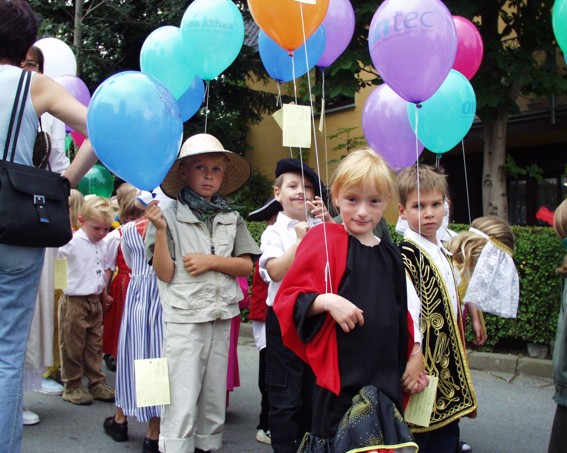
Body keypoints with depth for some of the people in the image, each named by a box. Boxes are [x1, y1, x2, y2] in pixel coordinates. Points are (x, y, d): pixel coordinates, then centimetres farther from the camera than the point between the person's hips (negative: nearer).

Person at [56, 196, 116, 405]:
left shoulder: (102, 245, 9)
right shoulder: (73, 242, -12)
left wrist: (103, 294, 19)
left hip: (95, 301, 7)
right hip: (75, 301, -7)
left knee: (95, 345, 14)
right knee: (73, 346, 4)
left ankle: (97, 382, 24)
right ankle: (72, 386, 15)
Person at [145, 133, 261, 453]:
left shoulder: (231, 218, 7)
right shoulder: (171, 215, -3)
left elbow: (246, 265, 5)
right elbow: (165, 274, -7)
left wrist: (211, 261, -9)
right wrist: (160, 231, -19)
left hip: (221, 317, 4)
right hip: (184, 318, -4)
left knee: (214, 397, 12)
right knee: (182, 402, -5)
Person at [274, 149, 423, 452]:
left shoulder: (391, 256, 11)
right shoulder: (323, 240, -5)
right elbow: (287, 299, -7)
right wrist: (327, 300, -23)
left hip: (386, 379, 5)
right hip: (339, 378, -5)